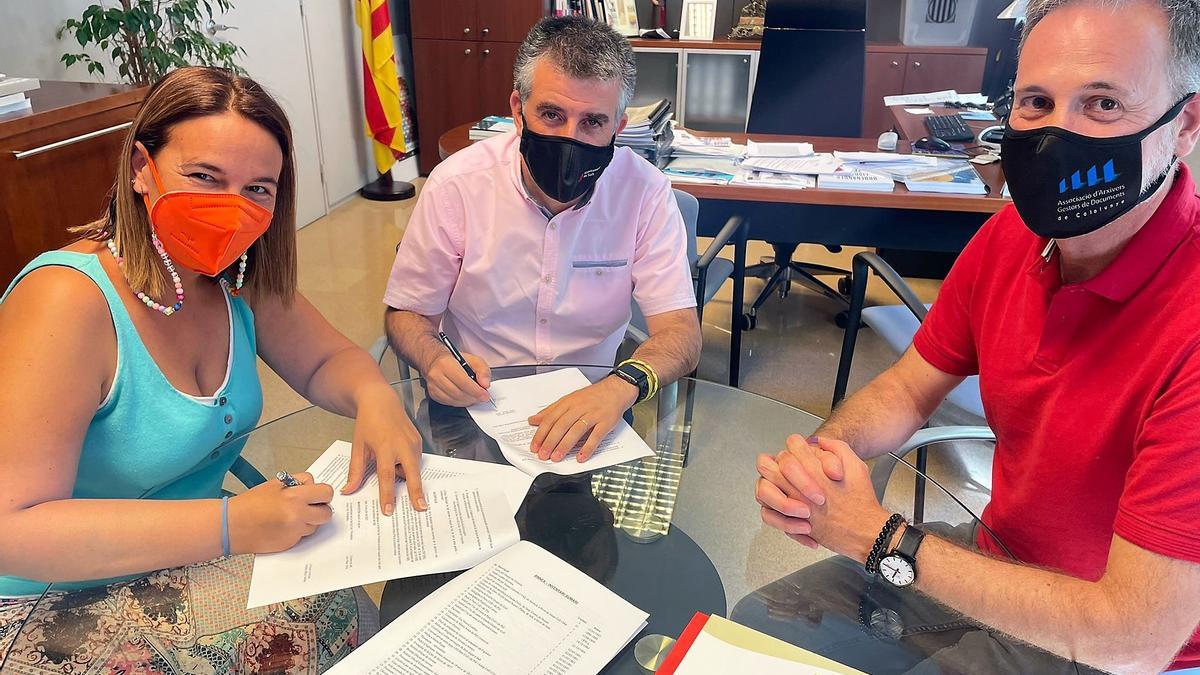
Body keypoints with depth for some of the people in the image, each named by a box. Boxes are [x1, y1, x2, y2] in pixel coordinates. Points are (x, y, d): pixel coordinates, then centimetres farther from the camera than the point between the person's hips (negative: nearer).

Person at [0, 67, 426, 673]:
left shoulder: (239, 278, -4)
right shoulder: (66, 300, -25)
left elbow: (323, 360, 7)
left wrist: (373, 397, -17)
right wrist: (231, 526, -33)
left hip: (184, 570, 6)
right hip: (61, 611, -6)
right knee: (318, 623, -22)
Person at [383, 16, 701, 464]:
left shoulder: (645, 192, -10)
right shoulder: (455, 185, -12)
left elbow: (680, 334, -13)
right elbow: (407, 314, -2)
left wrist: (622, 385, -36)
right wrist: (434, 359, -26)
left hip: (587, 407, 0)